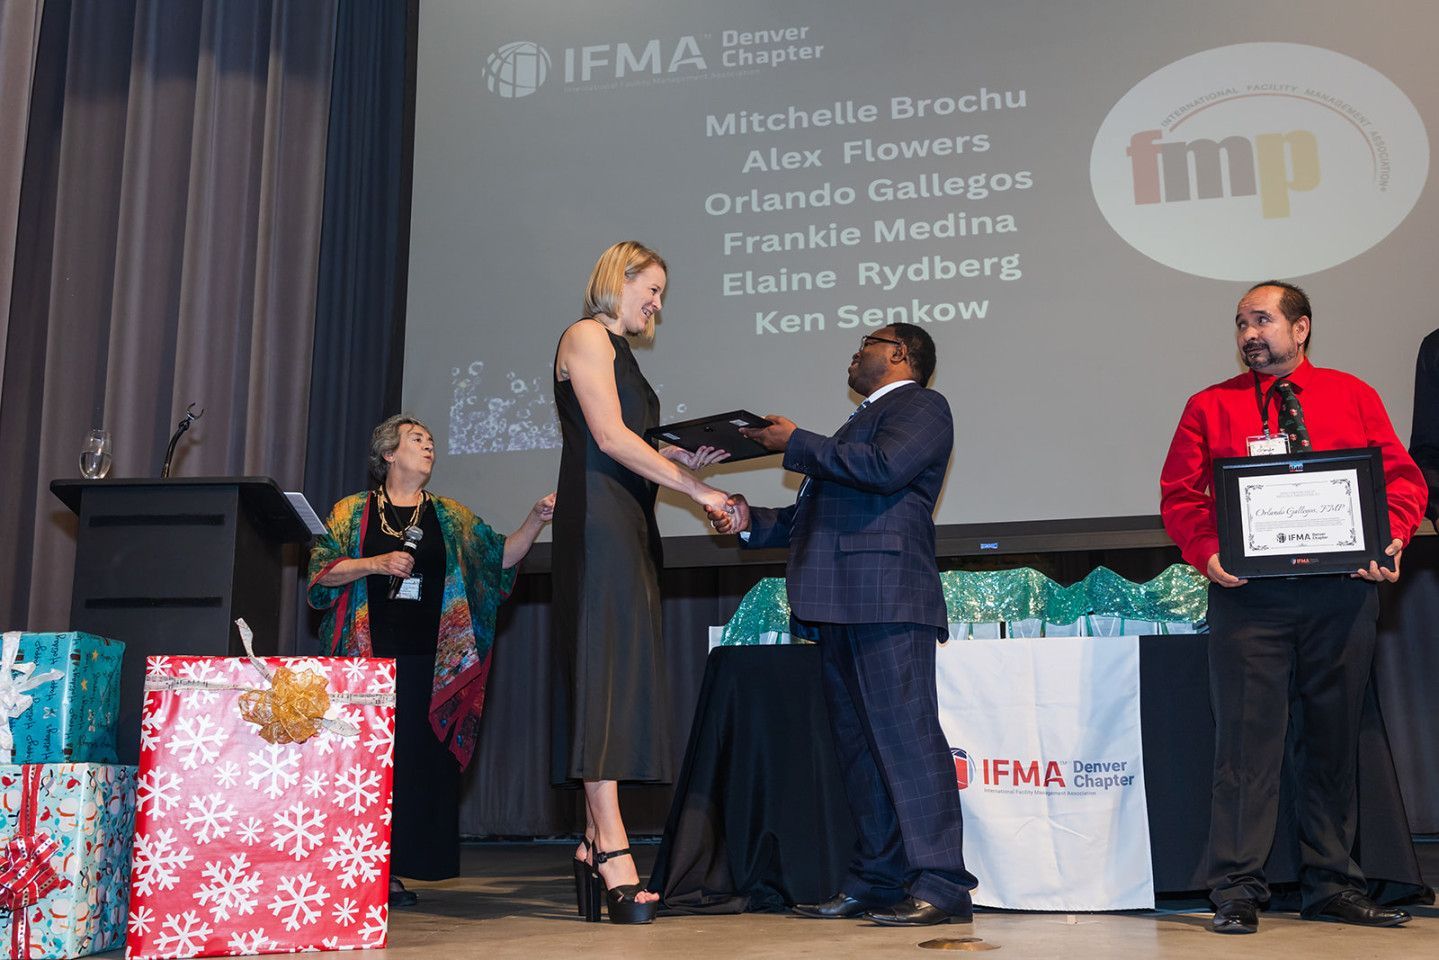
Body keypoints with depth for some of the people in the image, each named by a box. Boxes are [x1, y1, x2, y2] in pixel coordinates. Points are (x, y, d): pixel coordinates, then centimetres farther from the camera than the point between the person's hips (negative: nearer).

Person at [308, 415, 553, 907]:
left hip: (428, 662, 3)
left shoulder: (450, 517, 15)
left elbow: (500, 557, 9)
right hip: (367, 657, -2)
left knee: (419, 758, -1)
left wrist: (535, 519, -5)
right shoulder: (353, 511, 8)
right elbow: (321, 569, 1)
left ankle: (392, 871, 6)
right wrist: (375, 563, -12)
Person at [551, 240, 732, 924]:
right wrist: (695, 488, -13)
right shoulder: (586, 337, -1)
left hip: (629, 522, 9)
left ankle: (595, 845, 3)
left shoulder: (619, 351, 26)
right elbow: (609, 438, -13)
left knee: (622, 681, 3)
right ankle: (612, 853, -15)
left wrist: (681, 458, 4)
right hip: (597, 517, -9)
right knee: (604, 670, -13)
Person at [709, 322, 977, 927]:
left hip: (887, 601, -9)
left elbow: (886, 468, -16)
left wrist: (797, 444, -8)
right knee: (858, 742, 8)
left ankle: (939, 885, -11)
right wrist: (750, 520, 15)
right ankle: (875, 880, 13)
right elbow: (813, 519, 29)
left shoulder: (920, 406, 5)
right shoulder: (863, 423, 31)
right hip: (841, 605, 9)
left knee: (904, 733, -12)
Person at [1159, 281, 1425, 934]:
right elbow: (1179, 494, 4)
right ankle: (1237, 891, 2)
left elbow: (1401, 478, 9)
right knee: (1247, 735, -4)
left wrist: (1389, 540, -9)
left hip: (1342, 590, 2)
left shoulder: (1353, 396, 13)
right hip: (1248, 592, -1)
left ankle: (1333, 886, 18)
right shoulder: (1209, 407, 10)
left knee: (1334, 736, 8)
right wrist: (1206, 553, -12)